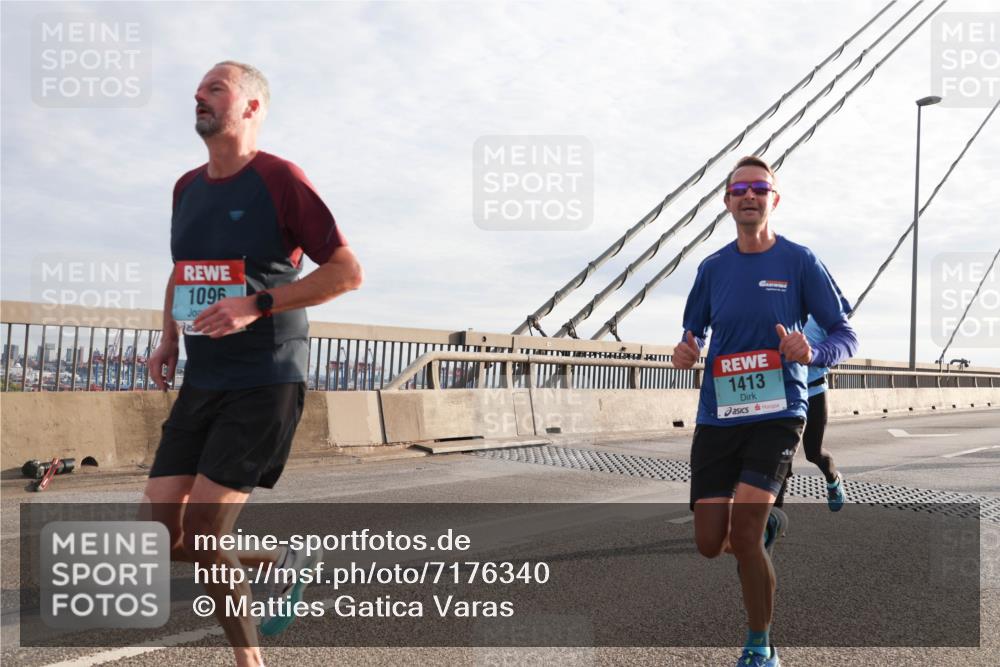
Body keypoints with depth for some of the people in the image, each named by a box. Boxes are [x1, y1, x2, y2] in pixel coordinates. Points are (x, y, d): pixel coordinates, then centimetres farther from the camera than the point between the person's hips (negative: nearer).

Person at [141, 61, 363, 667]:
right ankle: (283, 564, 27)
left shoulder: (280, 178, -7)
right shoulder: (187, 187, 14)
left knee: (200, 541, -12)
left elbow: (349, 271, -12)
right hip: (200, 385, 7)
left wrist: (257, 305, -21)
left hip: (265, 385, -7)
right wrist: (168, 340, 12)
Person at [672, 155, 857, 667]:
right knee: (709, 544, 4)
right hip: (716, 417, 4)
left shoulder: (799, 262, -3)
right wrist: (686, 351, -6)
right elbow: (693, 332, 18)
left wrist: (812, 353, -22)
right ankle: (770, 526, 40)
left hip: (777, 415, -4)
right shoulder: (712, 268, 7)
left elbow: (846, 337, 0)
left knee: (742, 533, -17)